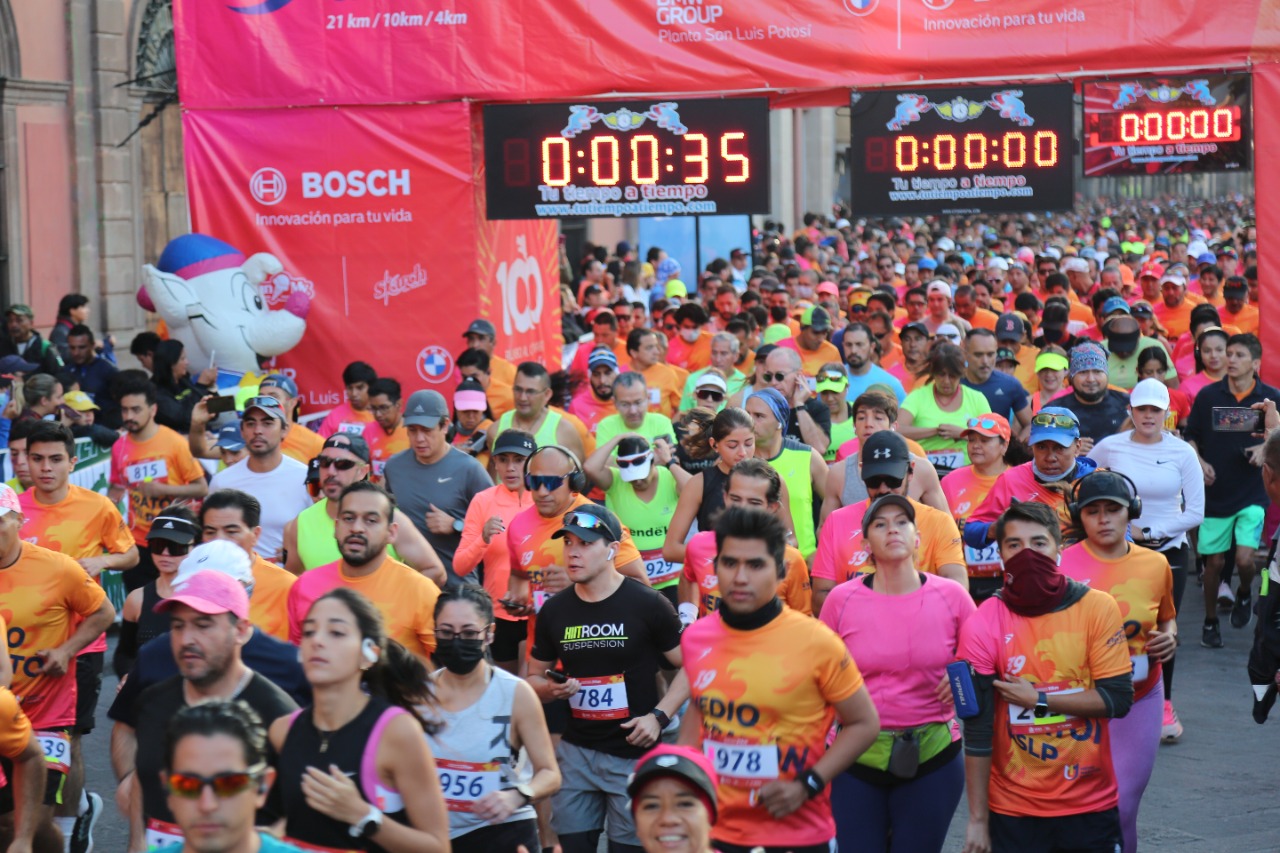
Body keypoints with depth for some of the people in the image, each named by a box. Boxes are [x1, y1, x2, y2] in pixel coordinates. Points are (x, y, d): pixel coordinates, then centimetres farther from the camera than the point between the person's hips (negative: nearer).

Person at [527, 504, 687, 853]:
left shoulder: (647, 604, -9)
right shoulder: (554, 610, 4)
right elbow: (534, 678, 14)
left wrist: (659, 716, -14)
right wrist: (550, 689, -8)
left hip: (634, 755, -4)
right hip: (576, 752, 4)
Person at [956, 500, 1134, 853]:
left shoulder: (1097, 608, -5)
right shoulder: (982, 625, -8)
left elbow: (1117, 698, -9)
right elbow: (977, 731, -8)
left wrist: (1037, 699, -15)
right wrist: (978, 818, -8)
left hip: (1091, 805, 1)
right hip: (1014, 810, -1)